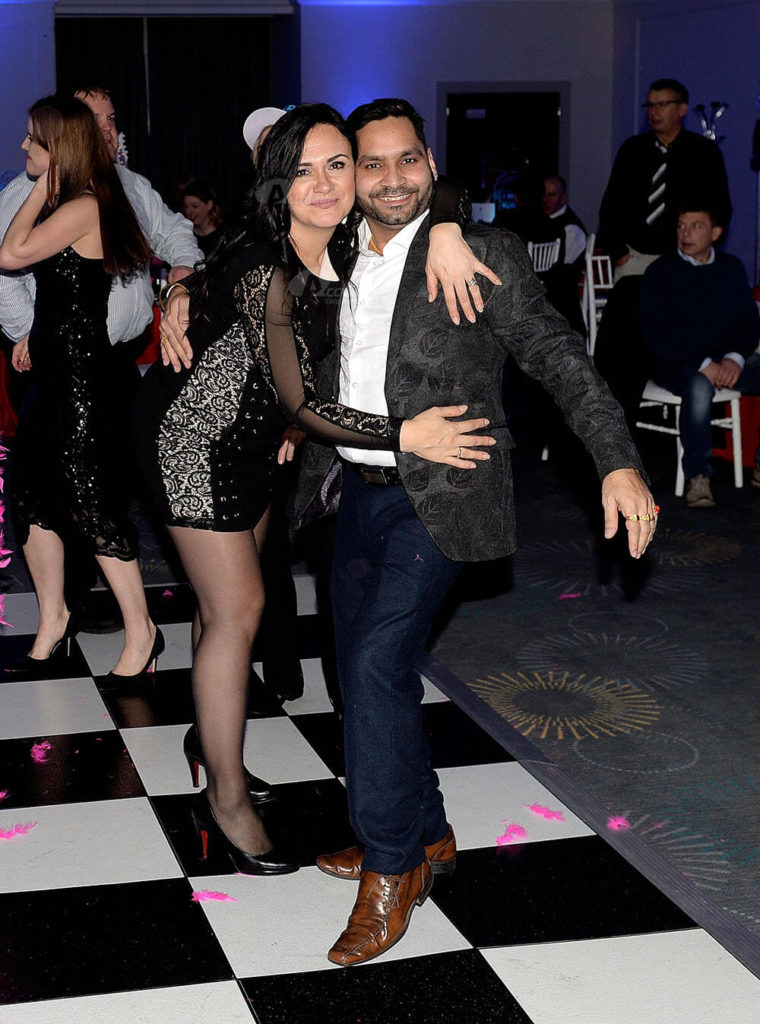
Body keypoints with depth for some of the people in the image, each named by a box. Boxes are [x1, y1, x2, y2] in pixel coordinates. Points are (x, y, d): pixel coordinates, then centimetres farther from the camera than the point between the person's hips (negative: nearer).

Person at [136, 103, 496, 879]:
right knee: (236, 609, -5)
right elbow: (298, 400, -33)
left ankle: (218, 762, 29)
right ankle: (227, 804, 6)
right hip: (193, 431, -7)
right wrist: (404, 436, -37)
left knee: (226, 601, 15)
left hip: (249, 431, 8)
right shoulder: (263, 272, -31)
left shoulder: (341, 248, -10)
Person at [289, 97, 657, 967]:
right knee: (365, 672, 12)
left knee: (378, 661, -17)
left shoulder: (482, 254, -7)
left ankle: (390, 870, -2)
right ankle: (425, 836, 31)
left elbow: (559, 359, -11)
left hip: (438, 497, -6)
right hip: (359, 493, 6)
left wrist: (618, 463, -21)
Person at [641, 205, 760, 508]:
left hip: (725, 360, 4)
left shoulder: (731, 268, 10)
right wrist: (702, 365, -19)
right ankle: (697, 475, -25)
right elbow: (655, 335, -9)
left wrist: (735, 358, -14)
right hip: (674, 361, -4)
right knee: (699, 387, -37)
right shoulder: (660, 272, -2)